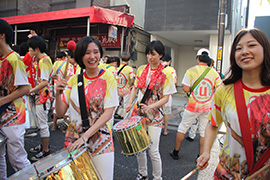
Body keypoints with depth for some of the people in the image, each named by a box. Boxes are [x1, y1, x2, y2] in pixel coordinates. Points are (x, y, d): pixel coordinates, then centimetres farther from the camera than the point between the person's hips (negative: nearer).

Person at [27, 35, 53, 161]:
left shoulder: (44, 60, -18)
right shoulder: (41, 59, 13)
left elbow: (45, 82, -24)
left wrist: (31, 91, -21)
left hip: (43, 97, -10)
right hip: (40, 96, 10)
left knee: (43, 124, 0)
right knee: (41, 123, 20)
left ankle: (45, 151, 13)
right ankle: (44, 145, 35)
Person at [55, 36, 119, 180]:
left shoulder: (107, 78, -7)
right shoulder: (74, 80, 2)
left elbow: (108, 113, -14)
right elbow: (60, 113, 1)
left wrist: (85, 136, -21)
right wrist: (58, 94, -17)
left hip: (100, 141, -2)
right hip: (73, 140, 3)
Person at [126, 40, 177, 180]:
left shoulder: (165, 74, -9)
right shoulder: (141, 69, 4)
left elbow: (166, 98, -9)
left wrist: (150, 107, -23)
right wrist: (130, 103, 0)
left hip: (155, 117, -4)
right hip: (139, 113, 4)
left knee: (153, 151, 0)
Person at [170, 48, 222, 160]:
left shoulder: (191, 71, -9)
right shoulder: (214, 73, -1)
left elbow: (186, 89, -13)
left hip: (193, 106, -2)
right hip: (207, 107, 3)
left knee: (183, 128, 12)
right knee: (204, 132, 12)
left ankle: (175, 152, 23)